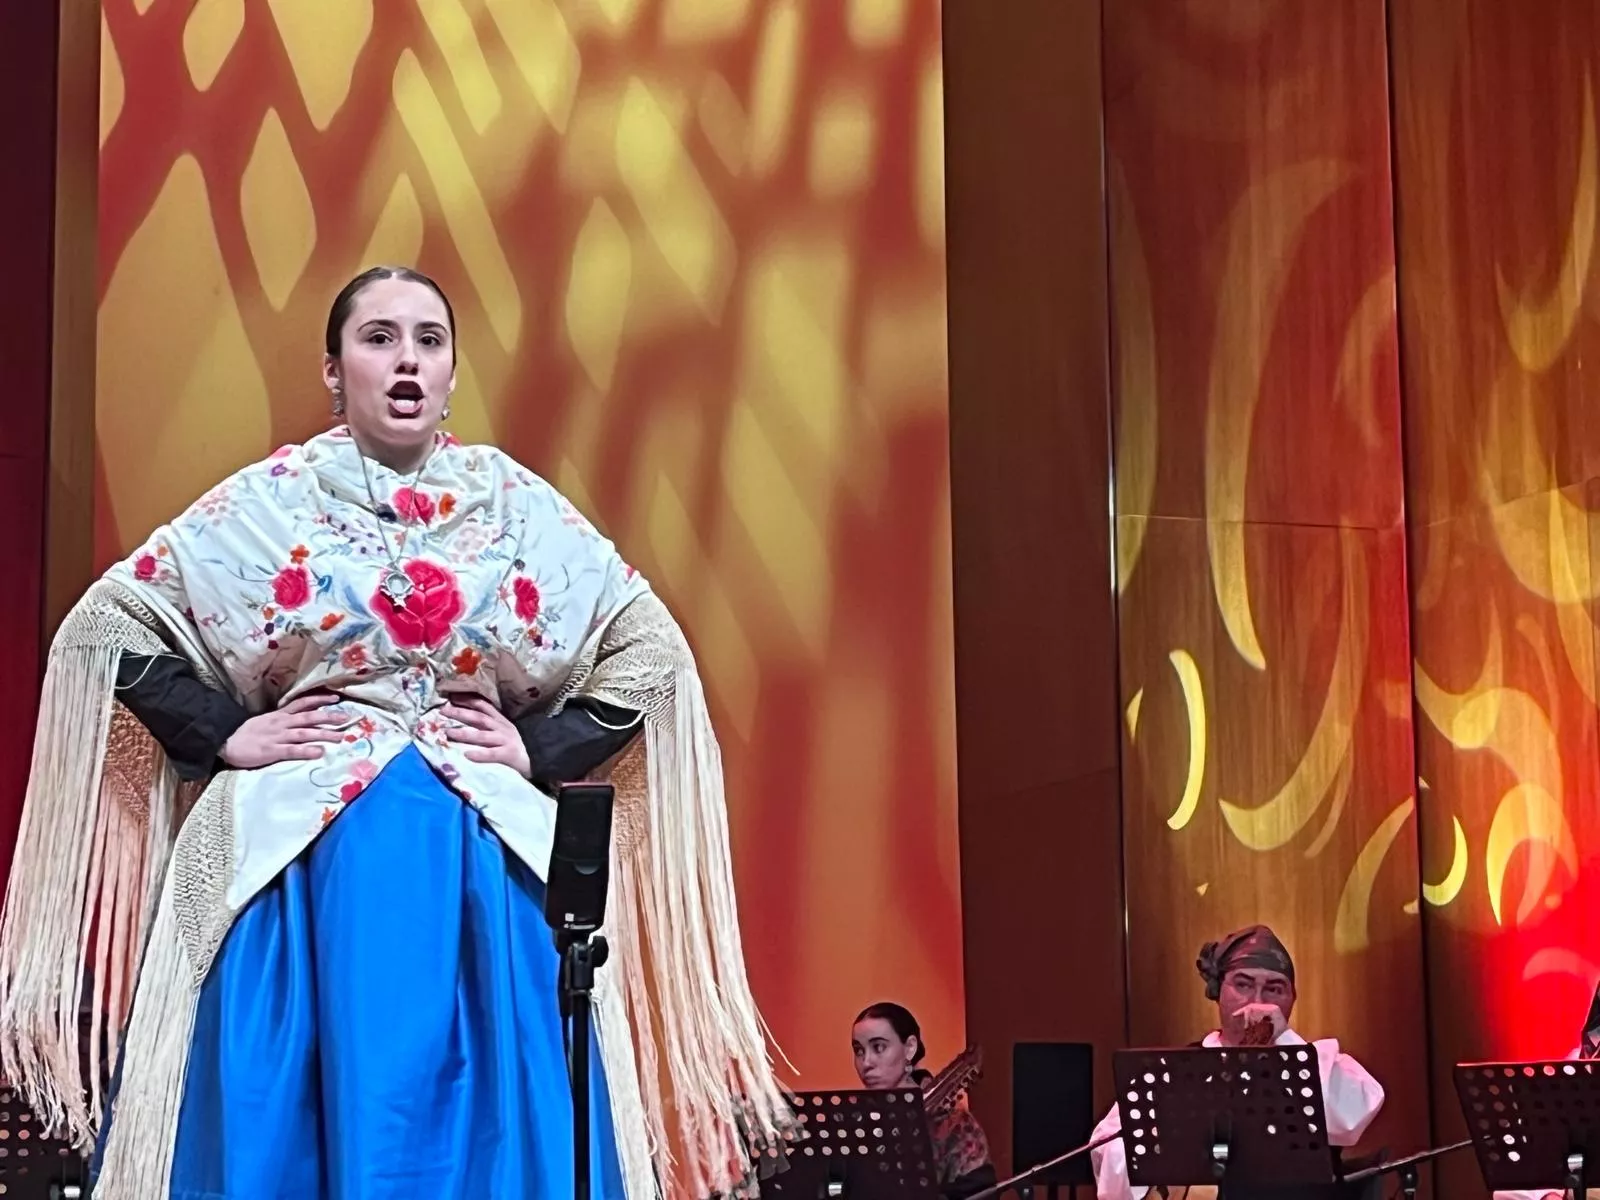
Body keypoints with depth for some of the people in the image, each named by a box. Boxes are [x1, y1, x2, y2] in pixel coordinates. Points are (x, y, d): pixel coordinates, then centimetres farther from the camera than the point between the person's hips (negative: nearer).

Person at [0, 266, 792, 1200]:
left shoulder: (518, 506, 8)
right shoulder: (271, 500, 4)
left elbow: (652, 651, 11)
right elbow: (105, 626, 4)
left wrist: (542, 748, 0)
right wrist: (225, 734, -4)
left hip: (481, 855, 1)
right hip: (297, 845, -1)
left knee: (479, 1119, -2)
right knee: (281, 1120, -4)